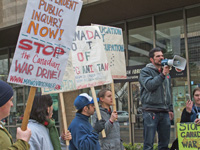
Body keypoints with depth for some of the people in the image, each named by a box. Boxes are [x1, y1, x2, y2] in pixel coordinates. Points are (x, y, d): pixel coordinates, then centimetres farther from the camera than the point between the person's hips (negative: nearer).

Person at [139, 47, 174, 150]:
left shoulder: (166, 73, 19)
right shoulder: (145, 71, 1)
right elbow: (149, 86, -17)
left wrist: (170, 109, 21)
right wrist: (162, 75, -20)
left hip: (164, 113, 6)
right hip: (151, 112, -6)